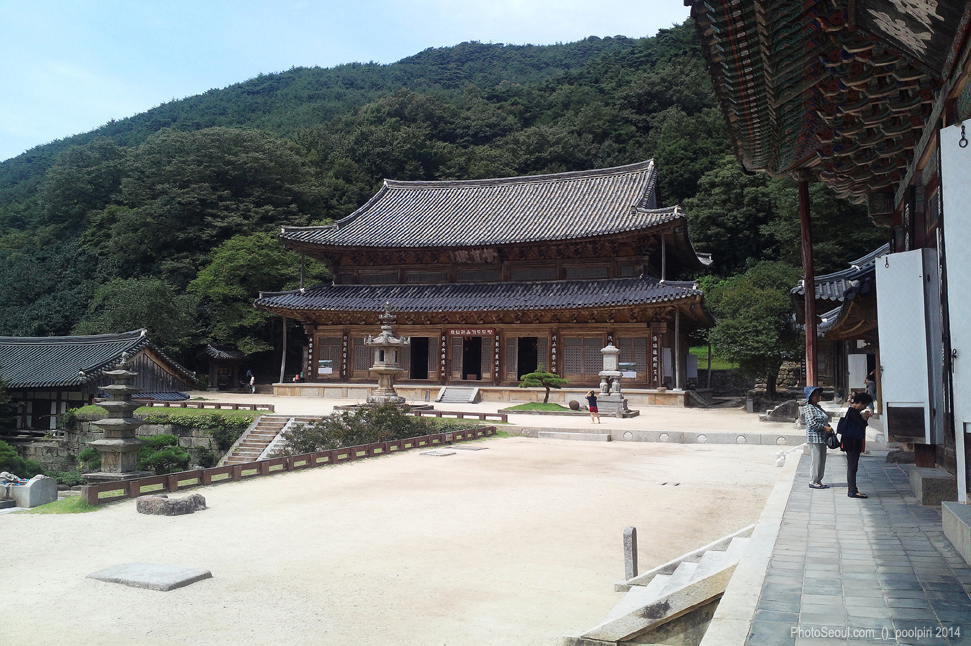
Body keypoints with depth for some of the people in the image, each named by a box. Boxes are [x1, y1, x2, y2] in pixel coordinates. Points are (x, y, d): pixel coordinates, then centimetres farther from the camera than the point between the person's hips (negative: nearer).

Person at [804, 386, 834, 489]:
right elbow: (812, 422, -21)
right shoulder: (809, 408, -11)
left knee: (822, 460, 11)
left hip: (822, 437, 10)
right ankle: (813, 482, -1)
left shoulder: (818, 407, 18)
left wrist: (829, 427, 11)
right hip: (814, 437, -10)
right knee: (816, 460, -7)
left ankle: (818, 481, 17)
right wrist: (825, 428, -20)